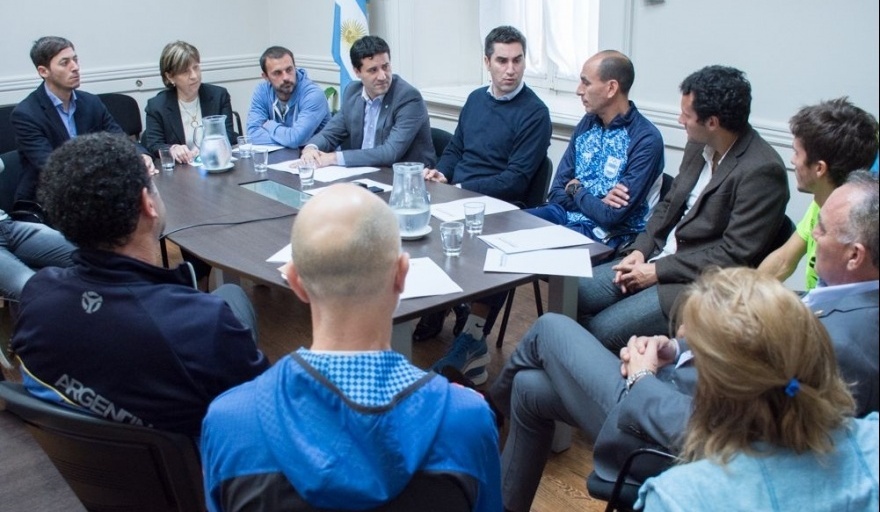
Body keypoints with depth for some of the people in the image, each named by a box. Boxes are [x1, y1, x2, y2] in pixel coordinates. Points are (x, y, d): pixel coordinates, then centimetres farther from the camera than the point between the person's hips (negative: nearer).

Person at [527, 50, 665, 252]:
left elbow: (611, 217, -21)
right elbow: (556, 193, 4)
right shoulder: (588, 123, 6)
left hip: (608, 235, -6)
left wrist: (576, 190, -4)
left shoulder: (646, 140, -16)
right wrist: (597, 203, -14)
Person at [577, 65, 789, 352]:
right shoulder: (699, 147, 6)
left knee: (602, 330, -20)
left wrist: (658, 271, -16)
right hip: (658, 259, 8)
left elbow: (735, 255, -20)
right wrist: (641, 250, 0)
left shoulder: (761, 170, -19)